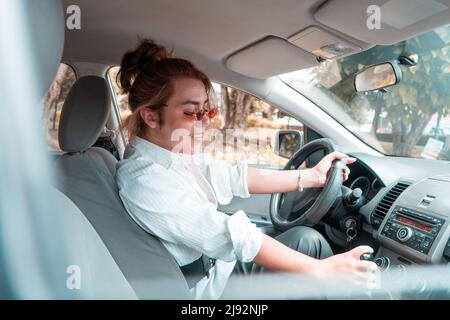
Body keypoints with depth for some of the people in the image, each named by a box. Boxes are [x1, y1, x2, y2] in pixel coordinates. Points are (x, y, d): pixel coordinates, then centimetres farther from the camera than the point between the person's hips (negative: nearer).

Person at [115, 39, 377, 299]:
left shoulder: (177, 156, -1)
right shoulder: (144, 178, -28)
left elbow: (236, 178, -1)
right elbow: (230, 236, -33)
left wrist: (312, 176, -2)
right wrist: (321, 269, -30)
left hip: (218, 264, 7)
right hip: (209, 287, -7)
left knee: (307, 239, 5)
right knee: (307, 241, -3)